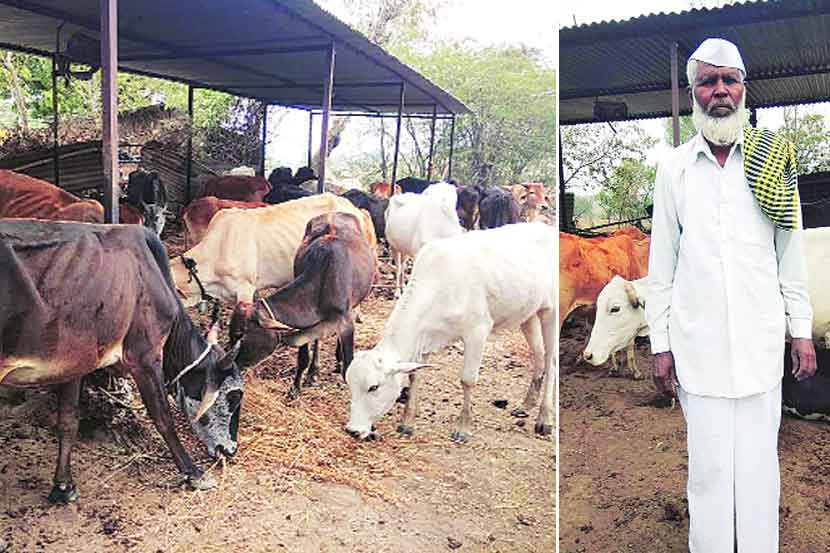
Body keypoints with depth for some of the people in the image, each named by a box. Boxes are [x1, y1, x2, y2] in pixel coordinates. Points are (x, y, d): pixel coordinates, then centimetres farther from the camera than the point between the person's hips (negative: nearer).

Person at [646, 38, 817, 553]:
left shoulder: (775, 161, 5)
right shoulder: (674, 167, 3)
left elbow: (792, 253, 8)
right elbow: (662, 263, 4)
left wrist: (801, 329, 5)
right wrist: (660, 344, 2)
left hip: (761, 337, 1)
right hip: (698, 341, 0)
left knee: (759, 463, 7)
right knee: (708, 467, 5)